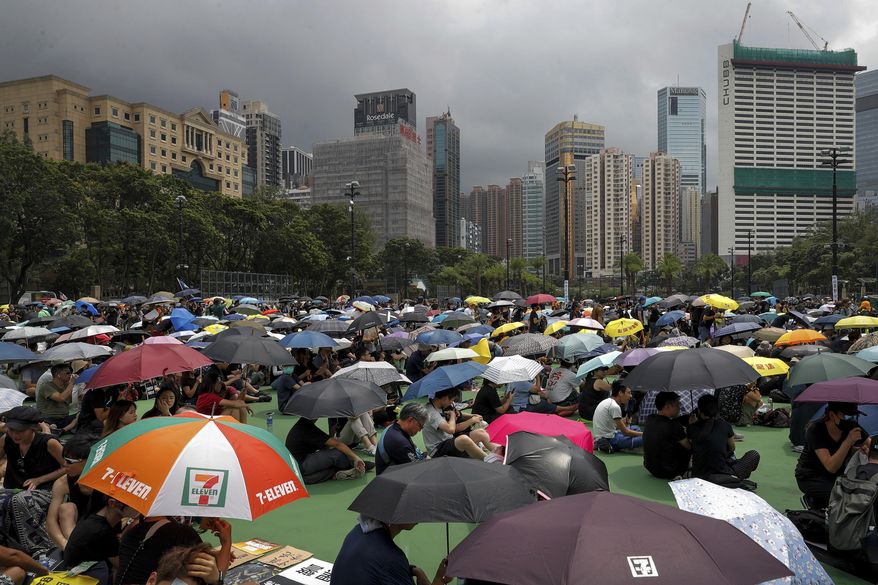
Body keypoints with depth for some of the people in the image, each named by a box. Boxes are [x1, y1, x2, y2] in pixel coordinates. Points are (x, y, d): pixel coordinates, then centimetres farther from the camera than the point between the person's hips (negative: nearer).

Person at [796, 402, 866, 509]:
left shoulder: (852, 427, -11)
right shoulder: (815, 430, -26)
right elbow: (831, 467, -33)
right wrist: (848, 441, -41)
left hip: (837, 474, 6)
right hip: (810, 477, -6)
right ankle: (812, 500, -1)